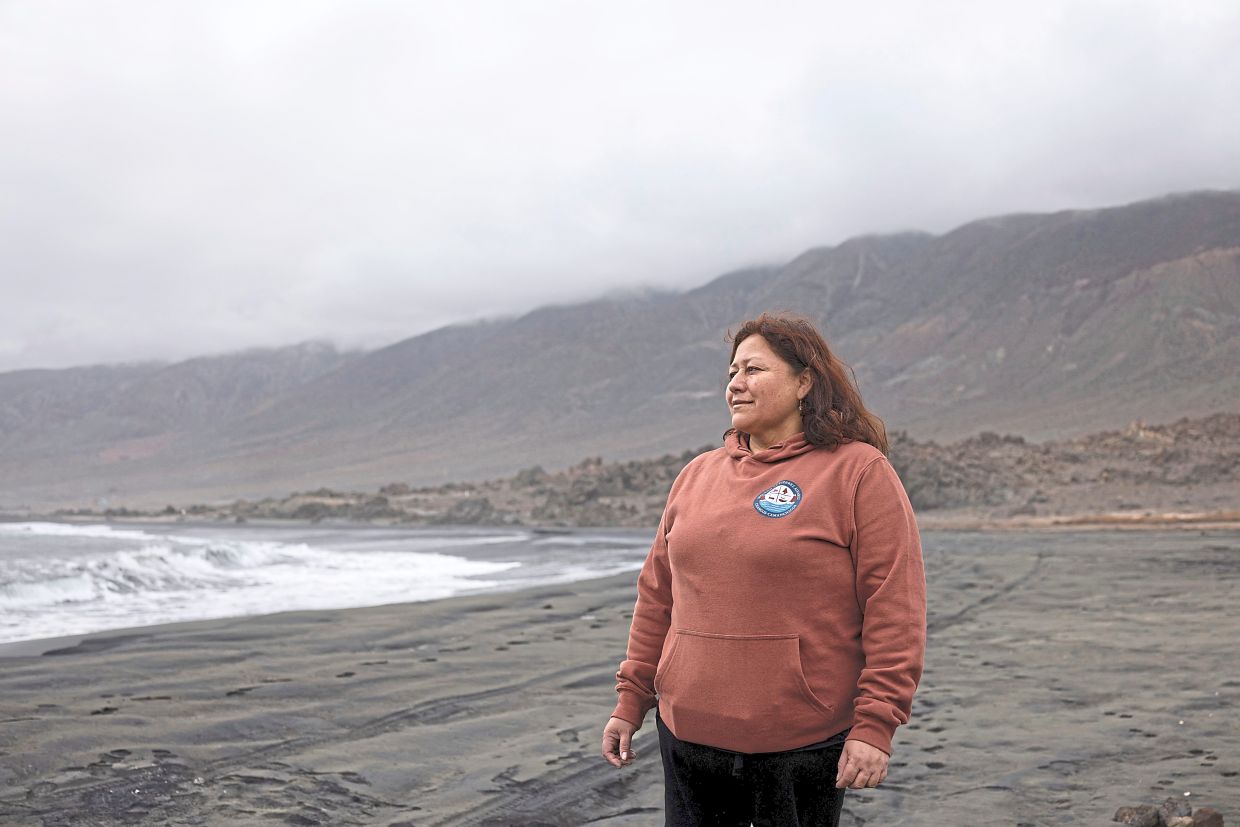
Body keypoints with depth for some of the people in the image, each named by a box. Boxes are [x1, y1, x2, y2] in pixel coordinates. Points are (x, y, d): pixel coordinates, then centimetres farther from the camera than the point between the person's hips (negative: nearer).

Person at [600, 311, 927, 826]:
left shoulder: (859, 471, -6)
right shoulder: (697, 475, 11)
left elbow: (895, 610, -11)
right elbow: (658, 597, 14)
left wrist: (875, 724, -15)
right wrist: (630, 701, 13)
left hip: (803, 745, -5)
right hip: (688, 733, 5)